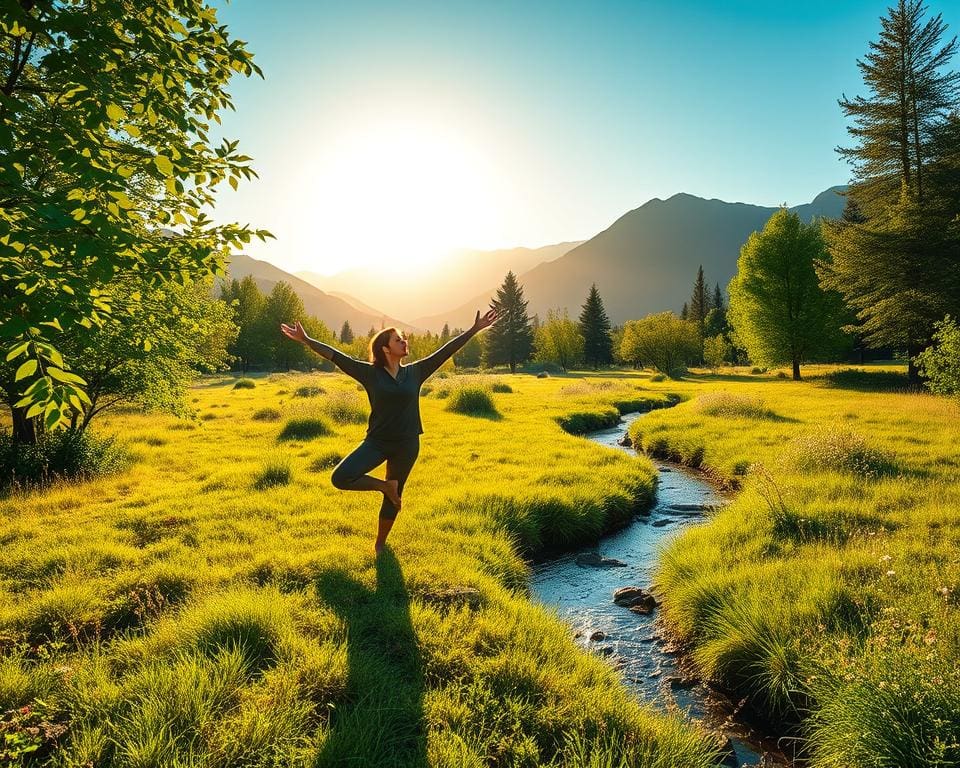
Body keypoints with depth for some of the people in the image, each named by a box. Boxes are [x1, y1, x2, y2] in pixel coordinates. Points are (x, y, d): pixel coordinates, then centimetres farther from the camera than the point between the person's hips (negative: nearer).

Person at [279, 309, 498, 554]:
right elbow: (337, 356, -9)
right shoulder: (370, 373, -5)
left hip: (407, 445, 2)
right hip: (377, 442, -1)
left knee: (393, 499, 13)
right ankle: (384, 486, 5)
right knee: (340, 478, -19)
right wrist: (306, 340, -16)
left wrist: (475, 330, 0)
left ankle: (379, 544, 35)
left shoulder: (415, 372, 1)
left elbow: (447, 350, 1)